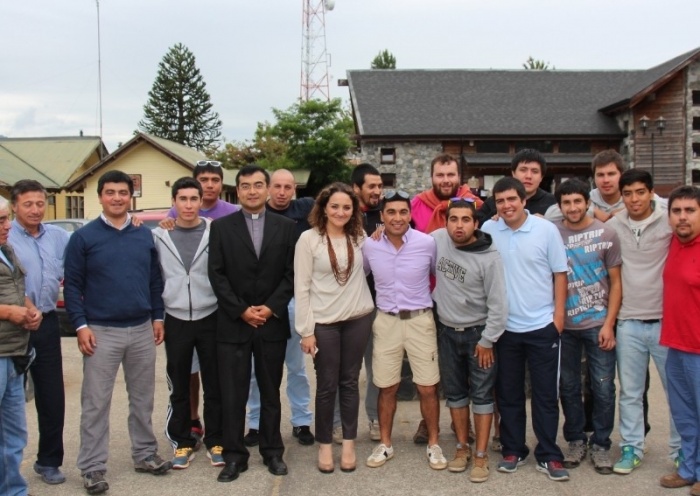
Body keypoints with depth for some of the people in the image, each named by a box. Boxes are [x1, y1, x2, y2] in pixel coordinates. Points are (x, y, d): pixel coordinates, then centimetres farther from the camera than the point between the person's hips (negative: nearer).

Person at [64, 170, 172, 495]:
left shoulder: (145, 235, 8)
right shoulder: (83, 237, -3)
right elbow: (72, 285, -4)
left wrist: (158, 316, 7)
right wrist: (81, 325, -11)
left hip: (142, 329, 4)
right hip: (102, 332, -3)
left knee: (142, 398, 13)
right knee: (95, 403, 2)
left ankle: (145, 454, 27)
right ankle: (93, 467, 11)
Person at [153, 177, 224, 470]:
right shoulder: (159, 236, 1)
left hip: (210, 318, -1)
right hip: (176, 320, 1)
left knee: (214, 384, 7)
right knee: (179, 387, 10)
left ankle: (215, 441, 20)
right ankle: (182, 442, 22)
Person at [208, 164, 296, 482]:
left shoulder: (285, 226, 5)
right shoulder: (221, 227, 2)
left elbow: (291, 273, 1)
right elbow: (217, 275, -3)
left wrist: (271, 307, -10)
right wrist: (242, 310, -11)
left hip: (273, 323, 1)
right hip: (233, 324, -1)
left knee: (270, 392, 10)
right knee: (232, 395, 2)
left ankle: (272, 452, 22)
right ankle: (234, 456, 13)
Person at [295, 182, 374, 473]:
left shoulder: (359, 237, 3)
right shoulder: (309, 239, -8)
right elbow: (301, 287, -8)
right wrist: (306, 330, -10)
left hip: (358, 319, 3)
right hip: (323, 322, -3)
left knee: (350, 382, 11)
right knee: (327, 385, 5)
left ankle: (349, 443, 22)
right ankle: (324, 445, 20)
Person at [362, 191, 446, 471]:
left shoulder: (427, 243, -11)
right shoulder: (369, 246, -4)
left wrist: (430, 297, 7)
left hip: (420, 320, -2)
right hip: (386, 321, 2)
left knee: (428, 388, 2)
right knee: (387, 387, 10)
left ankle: (433, 444, 21)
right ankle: (385, 444, 25)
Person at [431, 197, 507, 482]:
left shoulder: (489, 257, -20)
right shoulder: (437, 239, -9)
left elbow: (498, 303, -16)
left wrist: (487, 341, -14)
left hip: (479, 332, -4)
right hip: (447, 331, 4)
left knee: (482, 395, 3)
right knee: (454, 392, 13)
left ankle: (481, 455, 12)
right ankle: (462, 447, 27)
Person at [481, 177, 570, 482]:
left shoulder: (546, 230, -5)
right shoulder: (488, 231, -1)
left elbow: (559, 273, 1)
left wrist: (559, 313, -4)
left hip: (542, 326, -2)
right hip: (505, 327, 2)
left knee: (545, 394, 6)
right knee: (508, 393, 11)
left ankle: (548, 456, 16)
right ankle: (513, 450, 24)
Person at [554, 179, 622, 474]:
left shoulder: (606, 234, -3)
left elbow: (616, 282, -1)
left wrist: (609, 324, -7)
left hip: (598, 324, -1)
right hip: (563, 325, 1)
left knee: (603, 388, 3)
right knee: (568, 387, 11)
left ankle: (601, 445, 19)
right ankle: (576, 440, 27)